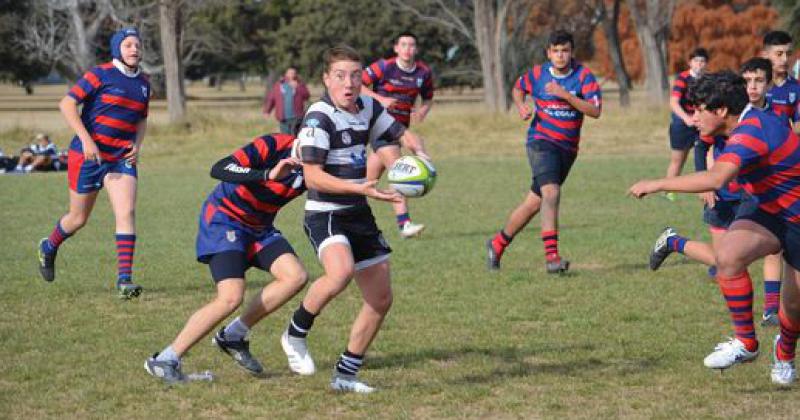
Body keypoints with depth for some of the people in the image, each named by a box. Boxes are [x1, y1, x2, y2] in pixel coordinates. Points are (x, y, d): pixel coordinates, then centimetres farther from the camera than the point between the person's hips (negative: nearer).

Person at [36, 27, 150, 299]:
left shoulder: (143, 83, 8)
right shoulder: (101, 75, -10)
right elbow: (67, 104, -14)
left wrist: (137, 145, 3)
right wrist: (86, 140, -21)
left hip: (122, 158, 4)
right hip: (88, 155, -4)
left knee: (126, 213, -14)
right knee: (78, 218, 7)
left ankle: (124, 280, -15)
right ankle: (48, 248, 39)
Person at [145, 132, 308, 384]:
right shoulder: (272, 146, -24)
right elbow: (219, 170, -32)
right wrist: (268, 174, -42)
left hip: (259, 227, 7)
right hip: (223, 219, -7)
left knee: (295, 276, -13)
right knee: (231, 297, -21)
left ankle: (234, 335, 0)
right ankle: (164, 360, -13)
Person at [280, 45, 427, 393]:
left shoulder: (368, 108, 7)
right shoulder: (319, 117, -15)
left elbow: (404, 135, 18)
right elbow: (313, 177, -20)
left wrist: (417, 153, -6)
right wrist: (359, 188, -31)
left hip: (359, 215, 8)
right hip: (325, 214, -8)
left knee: (381, 299, 8)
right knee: (340, 272, -35)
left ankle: (346, 374, 21)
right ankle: (296, 334, -10)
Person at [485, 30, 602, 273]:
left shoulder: (584, 76, -6)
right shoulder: (537, 74, -2)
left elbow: (595, 111, -18)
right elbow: (518, 89, 20)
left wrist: (565, 94, -26)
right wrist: (521, 107, -1)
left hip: (568, 149, 3)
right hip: (542, 142, -3)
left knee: (534, 202, 11)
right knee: (551, 193, -25)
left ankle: (498, 244, 30)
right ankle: (551, 256, -31)